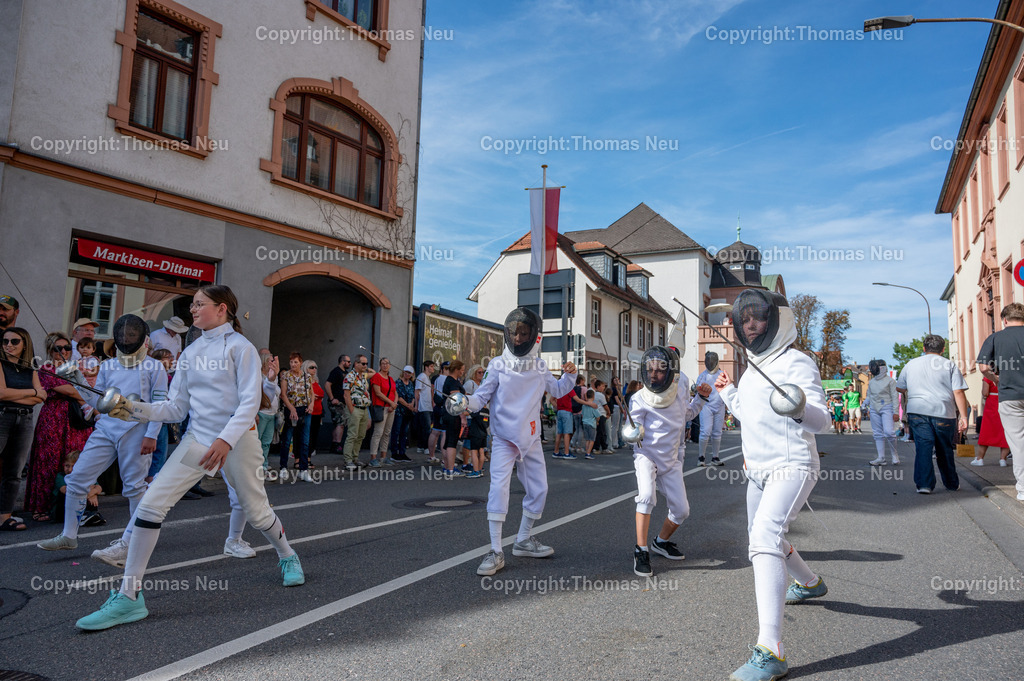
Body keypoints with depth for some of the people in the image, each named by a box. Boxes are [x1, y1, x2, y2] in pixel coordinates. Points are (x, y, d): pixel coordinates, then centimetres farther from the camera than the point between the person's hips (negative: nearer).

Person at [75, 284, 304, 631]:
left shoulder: (240, 346, -6)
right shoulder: (191, 352, 11)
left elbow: (250, 402, -15)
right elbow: (176, 408, 10)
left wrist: (226, 439, -28)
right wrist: (135, 409, -7)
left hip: (236, 439, -5)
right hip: (197, 438, 5)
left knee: (256, 511, 10)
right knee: (150, 504, -11)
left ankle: (288, 557, 40)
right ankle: (129, 596, -3)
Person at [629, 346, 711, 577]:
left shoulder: (681, 386, -5)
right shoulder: (640, 399, -18)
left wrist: (701, 398, 0)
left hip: (671, 459, 5)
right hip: (647, 455, -5)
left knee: (681, 510, 7)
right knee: (647, 497, -29)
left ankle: (661, 541, 35)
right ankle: (641, 551, -17)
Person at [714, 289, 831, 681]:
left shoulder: (796, 363, -14)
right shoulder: (753, 366, 11)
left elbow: (820, 422, -23)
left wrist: (800, 408, -43)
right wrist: (727, 392, 31)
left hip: (791, 467, -9)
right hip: (759, 470, 9)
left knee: (765, 539, -29)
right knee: (761, 539, 26)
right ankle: (809, 583, 57)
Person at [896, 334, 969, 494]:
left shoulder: (911, 364, 11)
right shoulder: (950, 365, 4)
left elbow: (899, 388, 20)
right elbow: (959, 392, -4)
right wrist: (963, 416, -4)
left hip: (917, 411, 0)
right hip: (944, 412, 0)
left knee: (923, 447, -4)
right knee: (945, 449, 13)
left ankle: (924, 484, -14)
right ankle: (951, 484, 27)